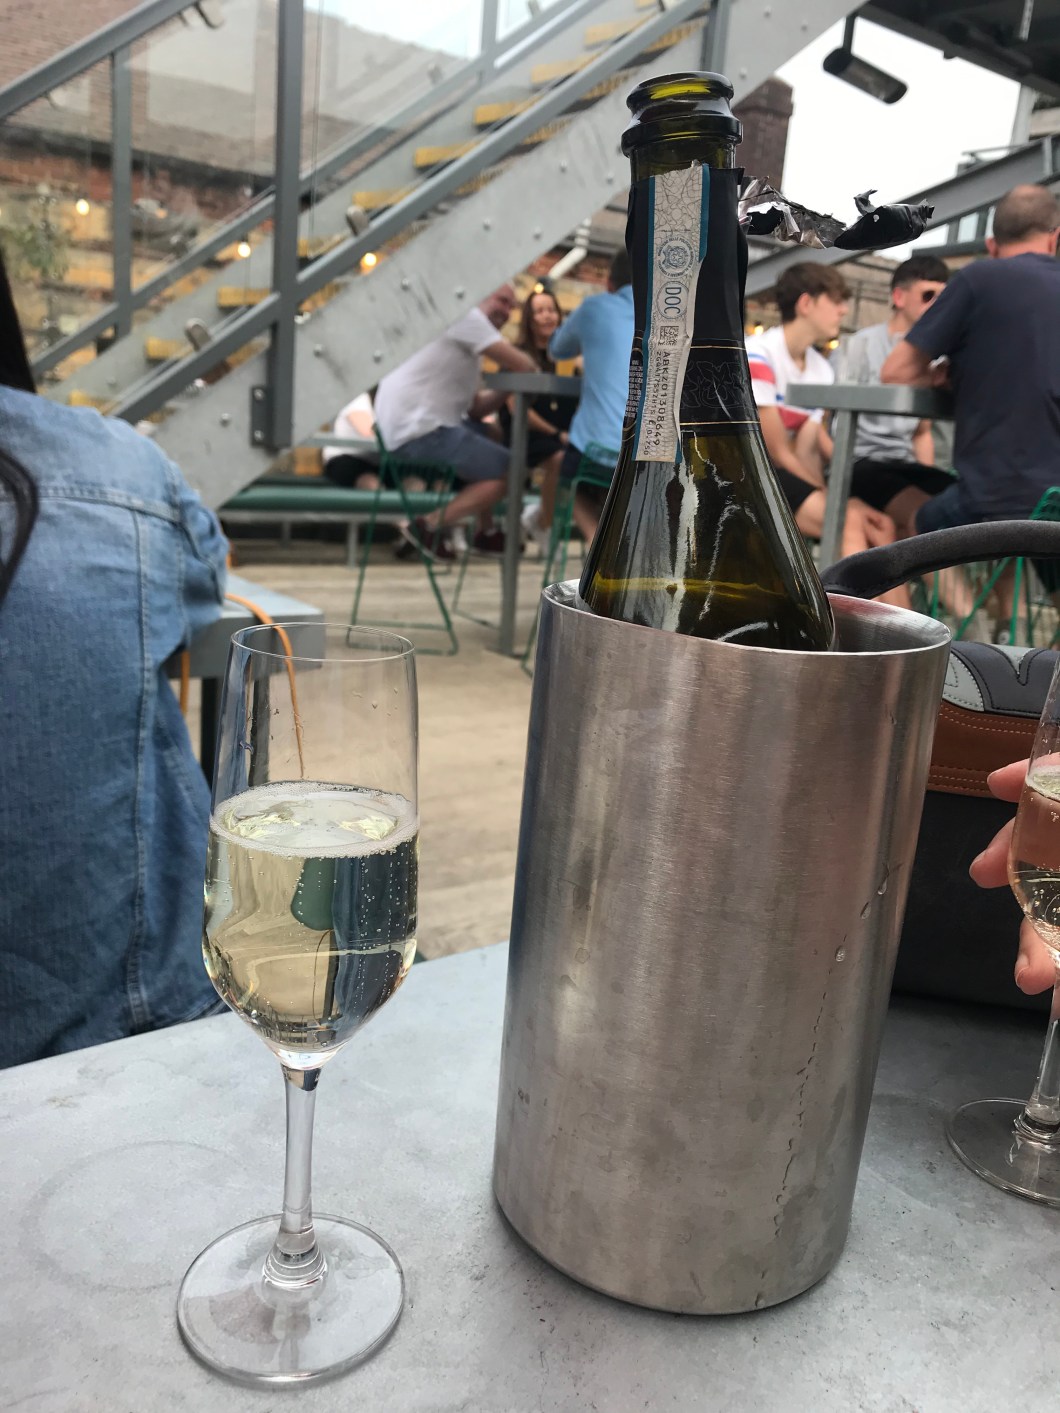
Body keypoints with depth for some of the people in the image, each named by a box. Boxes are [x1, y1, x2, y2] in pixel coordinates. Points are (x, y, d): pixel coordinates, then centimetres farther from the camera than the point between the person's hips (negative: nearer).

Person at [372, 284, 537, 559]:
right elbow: (521, 365, -12)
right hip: (419, 430, -10)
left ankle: (485, 532, 27)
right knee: (510, 470, -5)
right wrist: (533, 369, 9)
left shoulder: (465, 339, 24)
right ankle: (429, 526, -8)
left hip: (407, 424, 10)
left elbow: (475, 408, 18)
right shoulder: (465, 315, -6)